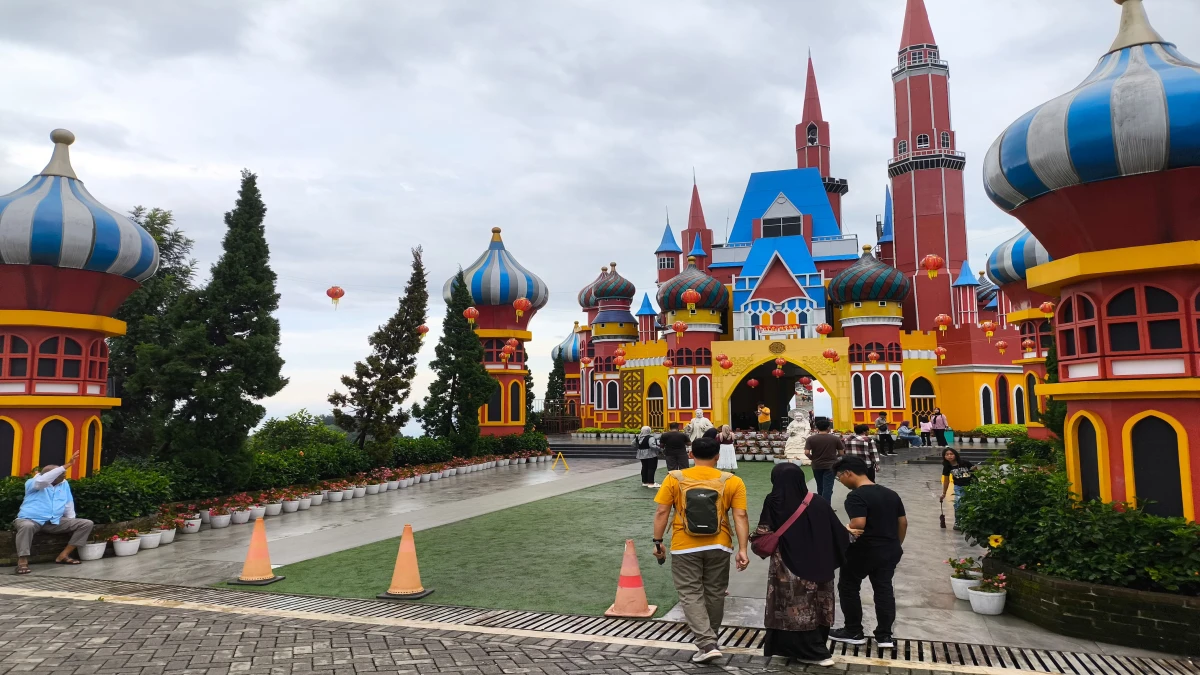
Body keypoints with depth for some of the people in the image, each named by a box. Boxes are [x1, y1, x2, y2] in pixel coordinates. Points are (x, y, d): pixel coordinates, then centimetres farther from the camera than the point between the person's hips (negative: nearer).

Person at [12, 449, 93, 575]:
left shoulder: (64, 484, 11)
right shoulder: (32, 483, -6)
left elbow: (69, 506, 15)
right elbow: (43, 480, -31)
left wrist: (72, 525, 10)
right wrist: (67, 465, -37)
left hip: (55, 522, 5)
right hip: (31, 520, -5)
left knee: (86, 523, -9)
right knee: (27, 526, -43)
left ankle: (63, 555, -11)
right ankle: (22, 561, -36)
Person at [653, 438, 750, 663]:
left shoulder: (674, 479, -4)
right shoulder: (732, 481, -3)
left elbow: (662, 512, -5)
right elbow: (740, 516, -8)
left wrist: (658, 542, 3)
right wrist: (742, 549, -7)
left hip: (685, 548, -2)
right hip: (718, 546, 2)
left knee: (691, 595, 5)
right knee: (714, 594, 18)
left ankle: (707, 644, -7)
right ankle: (708, 640, 33)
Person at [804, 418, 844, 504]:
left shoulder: (811, 439, -5)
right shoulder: (835, 438, -4)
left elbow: (806, 452, -13)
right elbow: (841, 453, -2)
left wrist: (812, 458, 6)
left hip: (816, 466, 2)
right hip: (830, 465, -2)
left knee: (820, 487, 17)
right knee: (828, 487, -2)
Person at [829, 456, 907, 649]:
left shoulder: (856, 496, -18)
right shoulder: (891, 494, 9)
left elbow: (858, 524, -28)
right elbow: (903, 522, 13)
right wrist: (896, 545, 21)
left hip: (863, 551, -7)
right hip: (890, 551, 7)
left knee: (848, 588, 9)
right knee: (884, 590, 13)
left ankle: (854, 632, 17)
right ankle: (885, 635, 17)